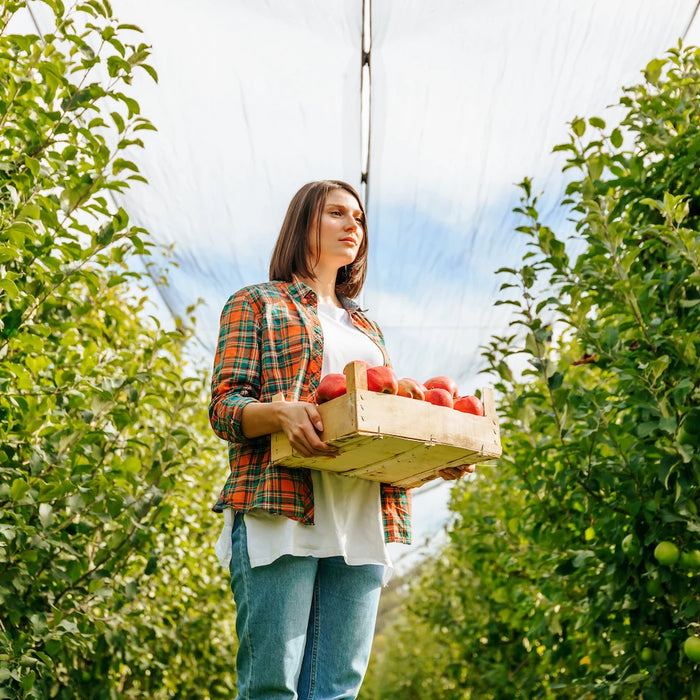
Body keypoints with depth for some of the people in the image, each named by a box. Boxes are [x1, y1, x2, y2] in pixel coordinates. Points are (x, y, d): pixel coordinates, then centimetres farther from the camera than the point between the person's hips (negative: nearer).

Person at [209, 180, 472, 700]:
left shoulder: (366, 327, 28)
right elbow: (223, 407, 0)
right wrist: (281, 412, -21)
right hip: (280, 511, -5)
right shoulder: (257, 304, 11)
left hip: (360, 522, 5)